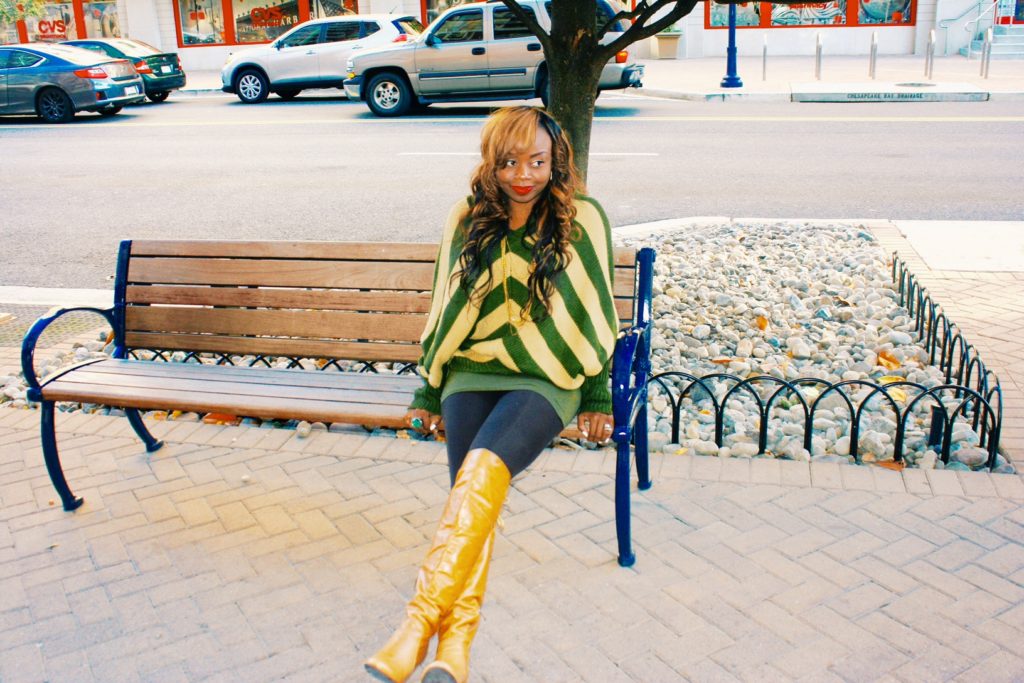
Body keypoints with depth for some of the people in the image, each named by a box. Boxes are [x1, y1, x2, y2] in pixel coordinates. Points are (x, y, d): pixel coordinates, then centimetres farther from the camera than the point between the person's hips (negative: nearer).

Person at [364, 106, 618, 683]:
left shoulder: (582, 219, 2)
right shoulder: (467, 222, 10)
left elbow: (595, 312, 5)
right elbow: (447, 311, 16)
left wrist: (598, 398, 3)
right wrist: (430, 392, 16)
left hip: (548, 379, -3)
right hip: (473, 373, 3)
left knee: (484, 468, -31)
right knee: (471, 487, -23)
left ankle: (422, 619, -32)